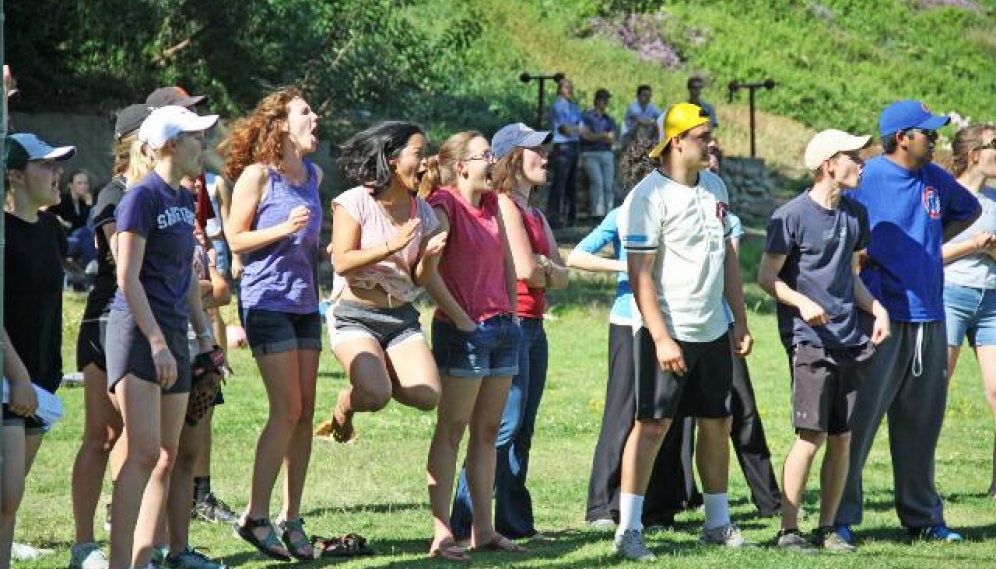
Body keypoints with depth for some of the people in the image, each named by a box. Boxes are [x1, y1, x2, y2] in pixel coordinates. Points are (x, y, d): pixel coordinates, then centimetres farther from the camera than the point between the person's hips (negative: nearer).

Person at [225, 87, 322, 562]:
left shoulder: (313, 175, 13)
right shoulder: (258, 174, -7)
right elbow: (235, 240, -8)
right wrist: (283, 228, -18)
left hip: (306, 303, 7)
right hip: (268, 302, -7)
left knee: (305, 412, 3)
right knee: (287, 410, -11)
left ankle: (292, 518, 9)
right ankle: (256, 517, -4)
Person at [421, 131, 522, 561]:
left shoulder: (492, 204, 12)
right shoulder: (445, 205, -11)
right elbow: (426, 269, -21)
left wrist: (510, 313, 14)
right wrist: (460, 318, -16)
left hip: (502, 328, 8)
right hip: (464, 331, -8)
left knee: (487, 432, 9)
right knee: (451, 431, -6)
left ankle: (484, 529, 14)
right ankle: (441, 534, -7)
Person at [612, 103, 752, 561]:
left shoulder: (714, 187, 10)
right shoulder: (649, 196, -14)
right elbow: (639, 274, -18)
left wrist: (740, 319, 14)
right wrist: (661, 338, -23)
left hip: (712, 330, 8)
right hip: (666, 332, -8)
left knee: (717, 423, 12)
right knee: (652, 425, -9)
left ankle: (717, 523, 24)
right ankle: (628, 530, -8)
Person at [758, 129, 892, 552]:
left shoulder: (855, 215, 13)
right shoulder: (792, 216, -8)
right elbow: (767, 276, -6)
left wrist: (877, 309, 7)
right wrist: (802, 303, -21)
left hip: (850, 339, 6)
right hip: (809, 340, -6)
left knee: (842, 438, 6)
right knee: (811, 435, -10)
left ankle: (827, 528, 15)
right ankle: (788, 529, -2)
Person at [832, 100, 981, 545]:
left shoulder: (937, 180, 11)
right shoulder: (865, 178, -9)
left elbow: (969, 210, 29)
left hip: (929, 318, 7)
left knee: (922, 423, 12)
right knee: (858, 420, -6)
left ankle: (922, 516, 21)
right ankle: (841, 517, -1)